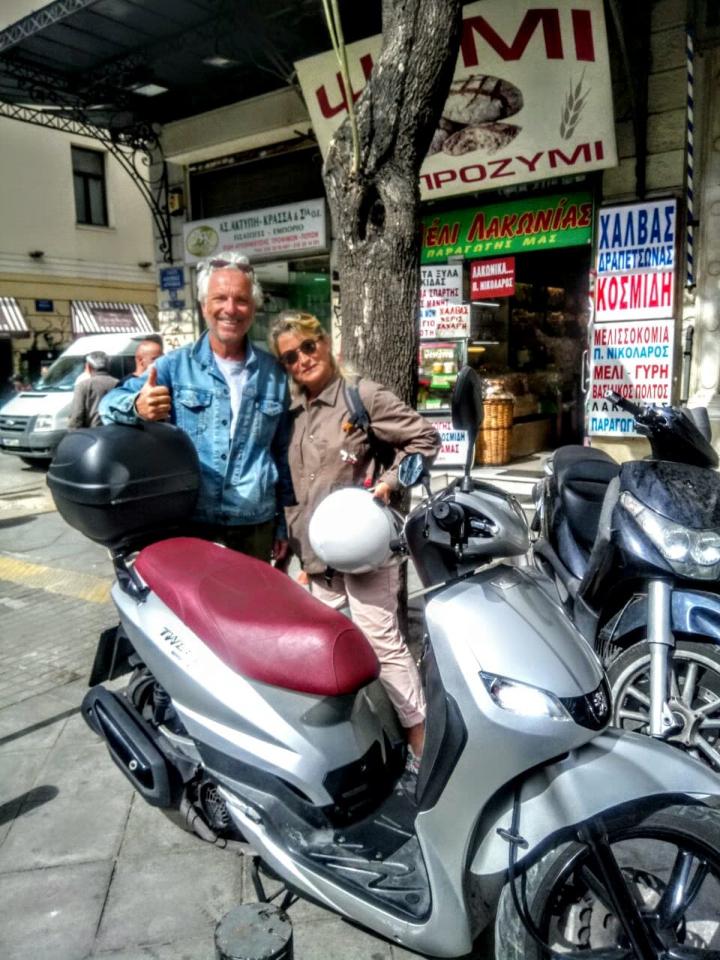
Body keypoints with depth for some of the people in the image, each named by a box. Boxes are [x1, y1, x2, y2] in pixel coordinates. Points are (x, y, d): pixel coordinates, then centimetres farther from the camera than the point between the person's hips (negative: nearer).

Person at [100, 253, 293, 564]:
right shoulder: (175, 366, 1)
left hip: (256, 529, 2)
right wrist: (137, 406, -27)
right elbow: (111, 402, -3)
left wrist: (284, 524, 12)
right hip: (188, 526, -2)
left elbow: (282, 454, 12)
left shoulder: (273, 373, 8)